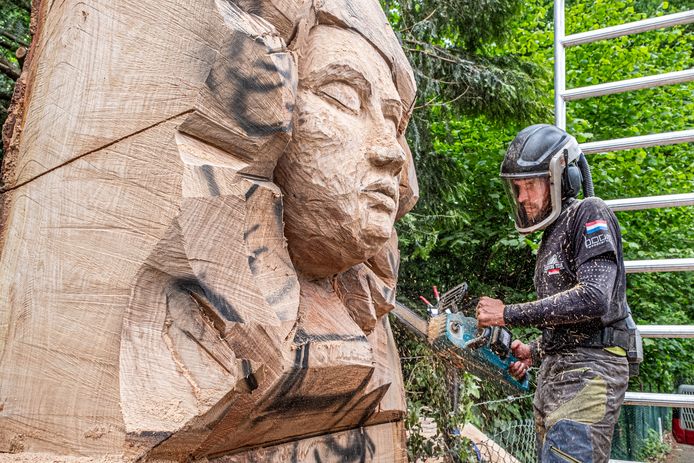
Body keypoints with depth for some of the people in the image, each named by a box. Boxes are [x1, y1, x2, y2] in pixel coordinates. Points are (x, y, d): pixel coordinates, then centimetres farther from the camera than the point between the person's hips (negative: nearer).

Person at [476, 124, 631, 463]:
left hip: (589, 371, -9)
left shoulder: (589, 214, -6)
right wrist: (535, 353, 15)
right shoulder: (552, 236, 20)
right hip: (555, 371, 9)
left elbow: (593, 298, -20)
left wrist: (508, 314, -17)